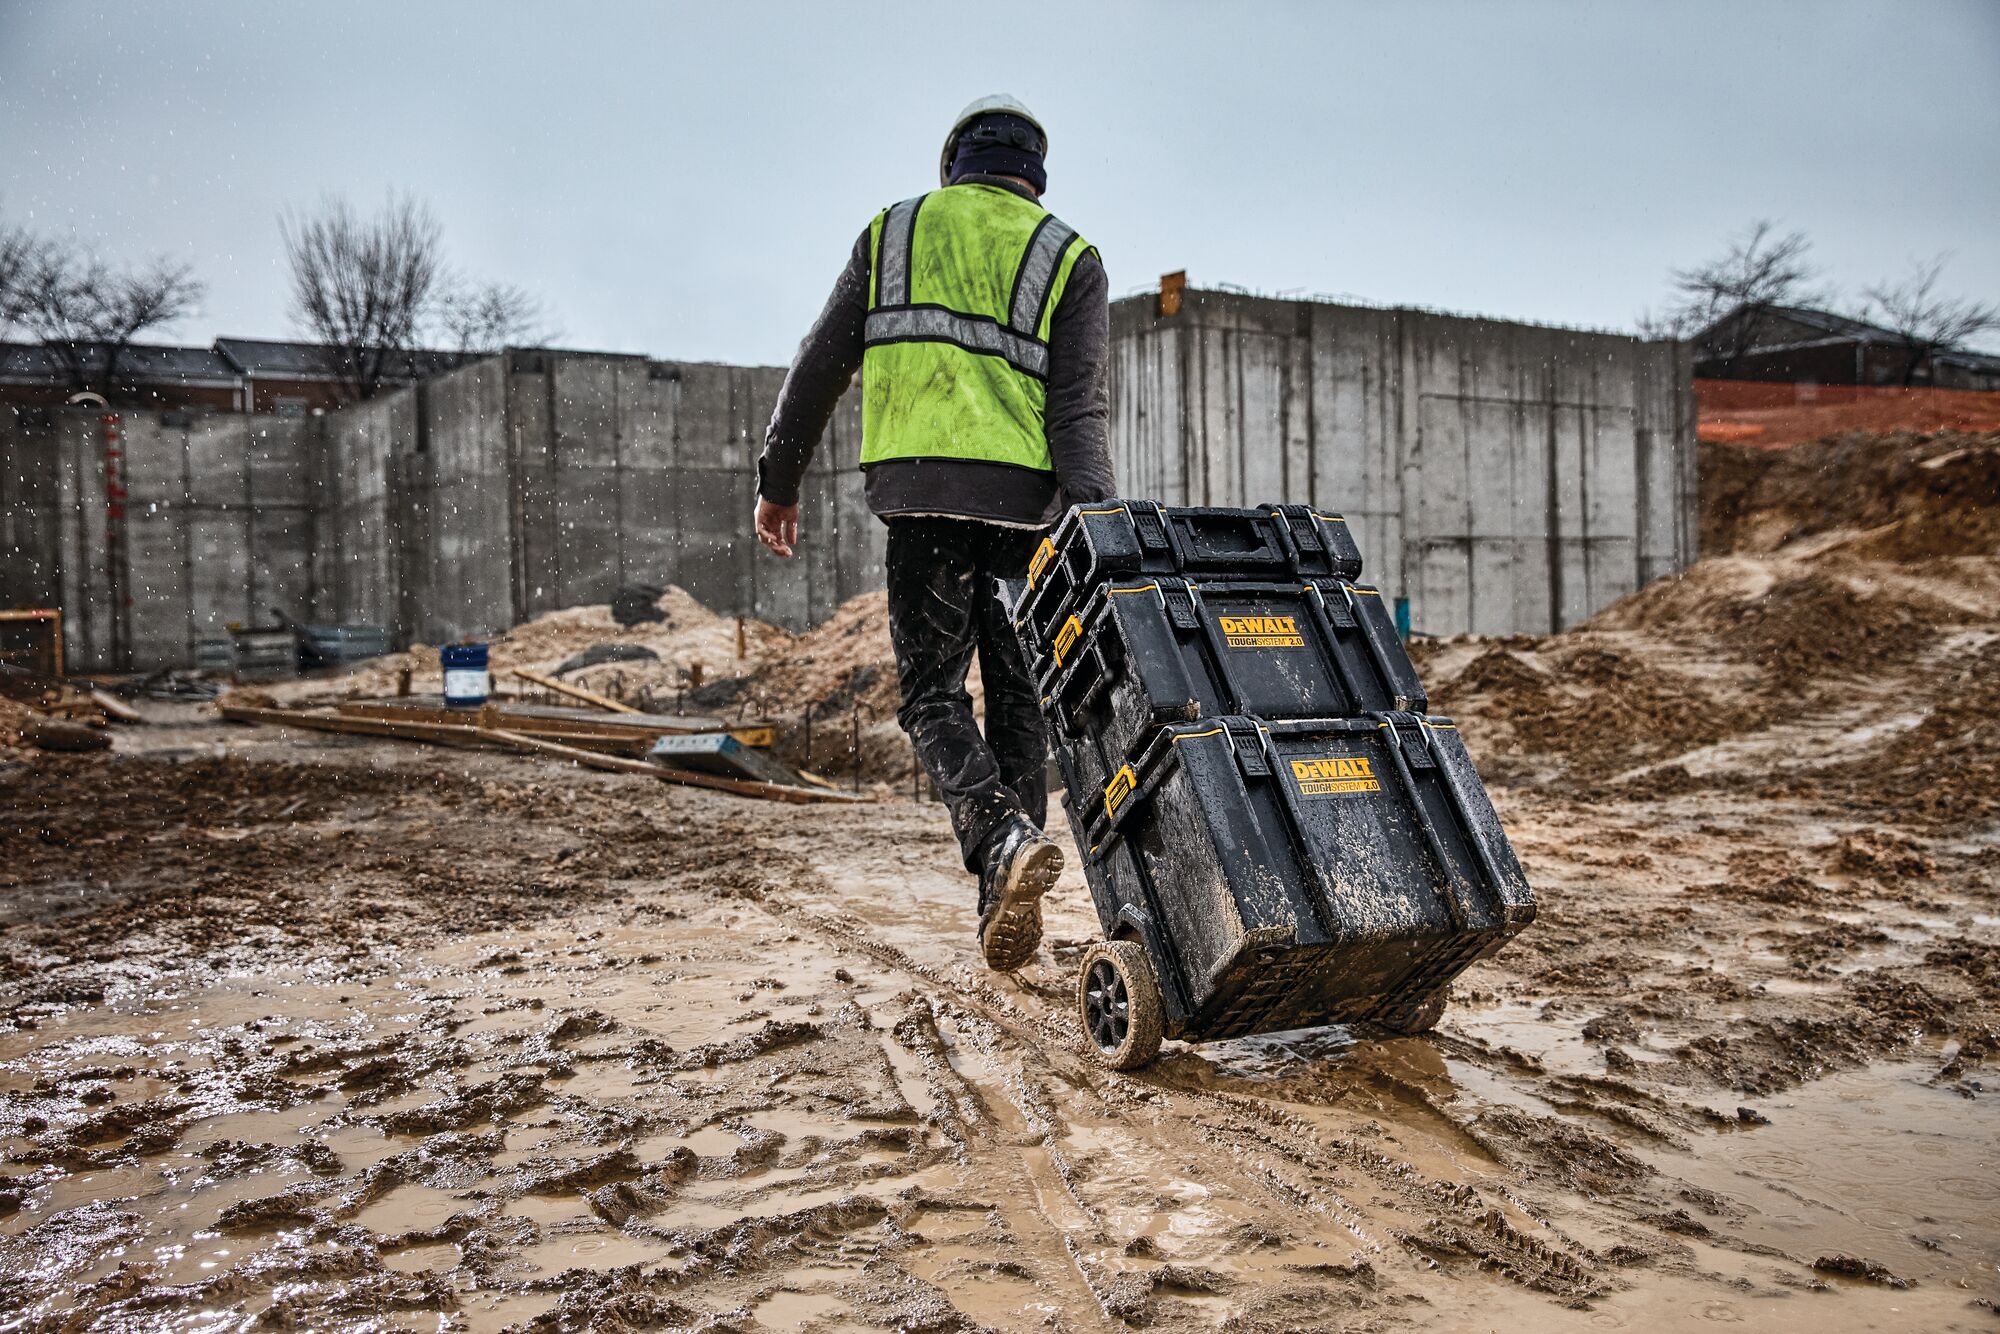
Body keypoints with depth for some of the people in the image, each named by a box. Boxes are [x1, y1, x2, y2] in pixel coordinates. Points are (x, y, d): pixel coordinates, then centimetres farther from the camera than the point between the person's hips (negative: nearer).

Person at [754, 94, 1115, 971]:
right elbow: (1079, 405, -2)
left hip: (919, 490, 0)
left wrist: (778, 481, 18)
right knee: (1018, 700, 10)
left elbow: (820, 366, 12)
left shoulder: (892, 233, 16)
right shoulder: (1070, 258, 11)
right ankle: (1006, 904, 10)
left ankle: (1004, 840, -22)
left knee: (932, 695, 4)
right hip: (1025, 499, 1)